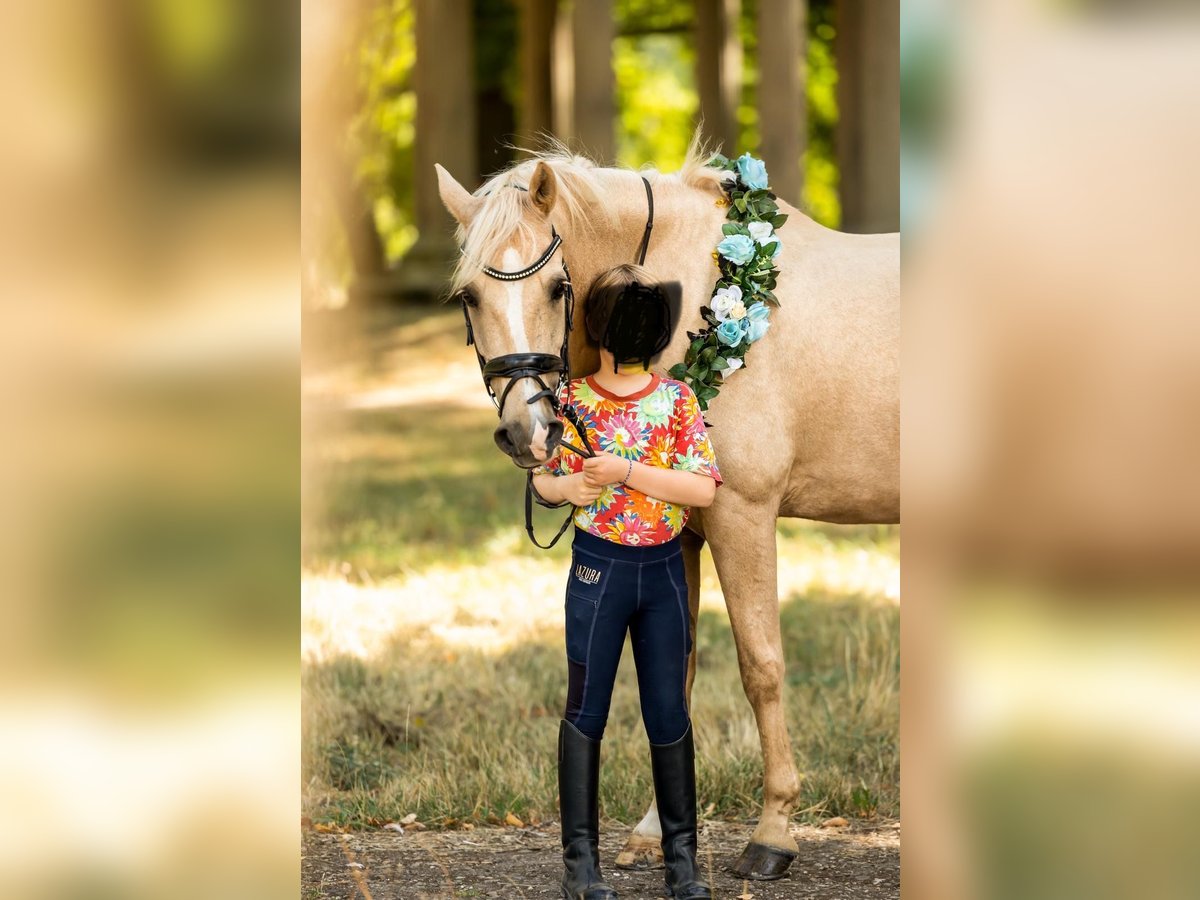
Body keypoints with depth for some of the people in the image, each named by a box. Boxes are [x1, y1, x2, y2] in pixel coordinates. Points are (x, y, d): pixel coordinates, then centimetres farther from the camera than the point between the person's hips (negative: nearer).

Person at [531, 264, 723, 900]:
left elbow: (705, 489, -11)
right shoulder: (571, 400, -2)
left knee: (669, 712, 6)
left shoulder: (676, 400, -3)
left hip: (664, 568, 1)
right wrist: (565, 487, -15)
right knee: (585, 710, 2)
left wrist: (627, 473, -20)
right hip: (598, 567, -1)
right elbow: (543, 480, 7)